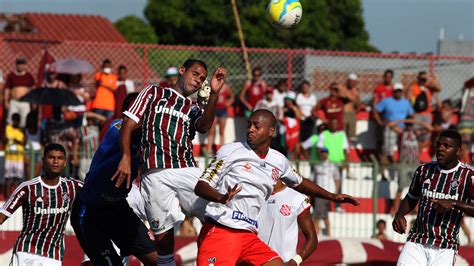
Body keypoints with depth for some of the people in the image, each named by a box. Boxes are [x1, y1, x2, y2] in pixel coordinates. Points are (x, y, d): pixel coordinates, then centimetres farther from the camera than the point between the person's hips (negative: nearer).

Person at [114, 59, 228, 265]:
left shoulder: (194, 109, 25)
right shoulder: (154, 93, 18)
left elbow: (204, 126, 1)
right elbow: (129, 123, 9)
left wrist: (214, 94, -11)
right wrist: (126, 157, -5)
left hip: (187, 171, 3)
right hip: (156, 174, -3)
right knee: (162, 233, -5)